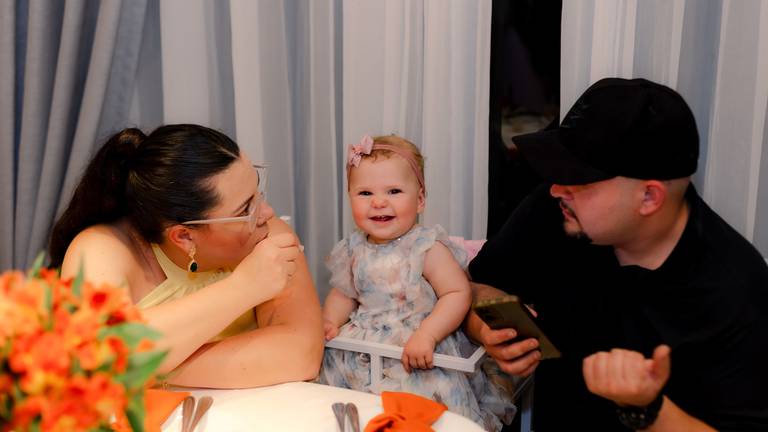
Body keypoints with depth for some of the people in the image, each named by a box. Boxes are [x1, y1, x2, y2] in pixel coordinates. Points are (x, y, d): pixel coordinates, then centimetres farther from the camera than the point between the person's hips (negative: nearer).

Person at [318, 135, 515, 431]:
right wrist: (329, 322, -1)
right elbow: (343, 293, 18)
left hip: (417, 352, -6)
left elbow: (458, 293, -16)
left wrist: (426, 335, -27)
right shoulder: (355, 249, 6)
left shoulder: (427, 248, -12)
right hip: (362, 347, 6)